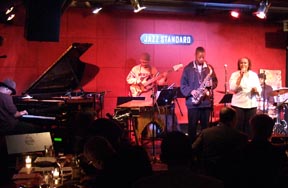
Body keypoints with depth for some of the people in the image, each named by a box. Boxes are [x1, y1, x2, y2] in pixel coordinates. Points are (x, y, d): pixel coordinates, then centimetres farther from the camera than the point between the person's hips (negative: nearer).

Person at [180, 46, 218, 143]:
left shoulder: (209, 68, 9)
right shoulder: (188, 68, 0)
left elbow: (215, 82, 11)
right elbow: (183, 84, -1)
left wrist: (211, 84, -11)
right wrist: (191, 91, -16)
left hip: (207, 102, 3)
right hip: (192, 102, -2)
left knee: (205, 126, 7)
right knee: (192, 126, 0)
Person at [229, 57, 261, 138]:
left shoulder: (254, 75, 9)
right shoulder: (235, 74, 0)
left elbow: (259, 90, 9)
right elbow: (233, 88, -14)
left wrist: (256, 89, -14)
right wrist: (241, 76, -16)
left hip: (251, 104, 3)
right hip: (238, 104, -2)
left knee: (249, 127, 2)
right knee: (238, 127, -3)